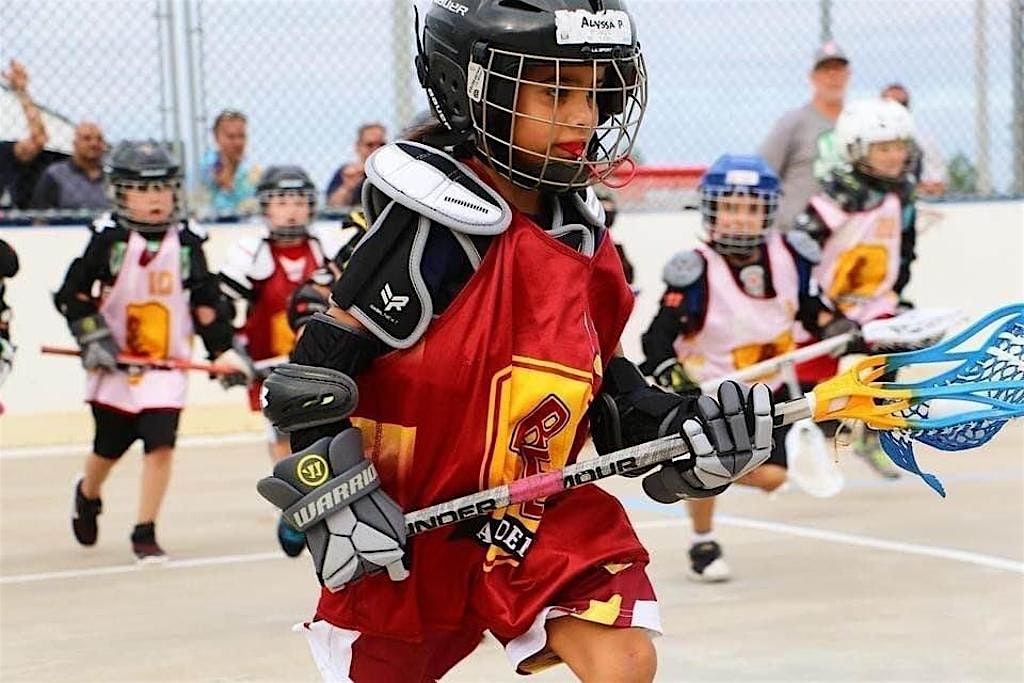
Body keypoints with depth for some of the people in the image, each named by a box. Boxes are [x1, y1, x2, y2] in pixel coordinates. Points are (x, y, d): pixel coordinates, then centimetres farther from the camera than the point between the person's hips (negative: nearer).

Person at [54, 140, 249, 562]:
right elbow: (71, 294, -2)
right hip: (115, 364, -1)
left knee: (160, 444, -13)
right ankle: (87, 496, 46)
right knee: (109, 448, 13)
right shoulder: (109, 239, -5)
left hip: (167, 365, 1)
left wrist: (223, 351, -2)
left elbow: (206, 302, 5)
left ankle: (145, 534, -3)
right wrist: (93, 337, -13)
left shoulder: (186, 242, 2)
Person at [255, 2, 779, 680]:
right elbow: (314, 374, -19)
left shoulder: (581, 234, 3)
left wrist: (676, 428, -2)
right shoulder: (435, 223, -20)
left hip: (538, 518, 5)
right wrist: (334, 502, -23)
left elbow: (598, 371, 14)